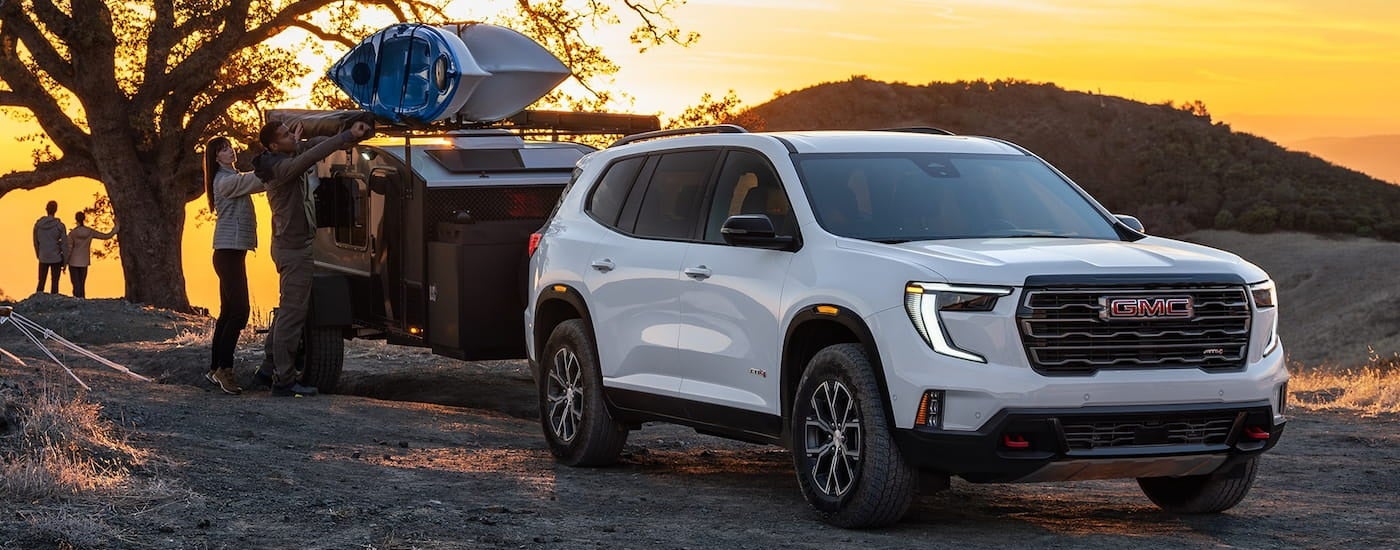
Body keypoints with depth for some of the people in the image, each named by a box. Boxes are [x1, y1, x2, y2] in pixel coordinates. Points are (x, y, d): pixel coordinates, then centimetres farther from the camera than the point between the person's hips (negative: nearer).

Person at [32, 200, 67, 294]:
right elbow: (64, 244, -7)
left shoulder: (38, 224, -2)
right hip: (56, 258, -2)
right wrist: (65, 262, 1)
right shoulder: (60, 226, -10)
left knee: (41, 283, 11)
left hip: (43, 258, 2)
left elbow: (36, 242, 6)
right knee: (54, 283, 4)